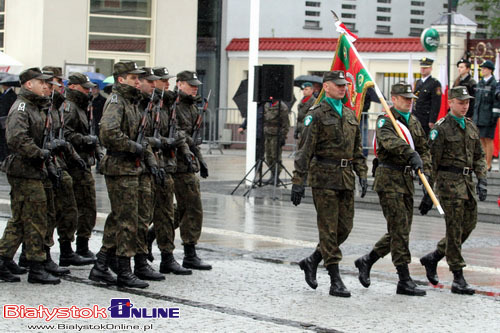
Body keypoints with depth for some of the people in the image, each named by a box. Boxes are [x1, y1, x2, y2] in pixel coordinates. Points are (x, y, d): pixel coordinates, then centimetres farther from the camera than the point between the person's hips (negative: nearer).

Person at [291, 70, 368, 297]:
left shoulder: (350, 115, 15)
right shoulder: (317, 114, -6)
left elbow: (357, 149, 21)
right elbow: (305, 150, -10)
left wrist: (362, 174, 10)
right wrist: (298, 182, -14)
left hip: (346, 179, 7)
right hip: (324, 177, -7)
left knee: (345, 228, 7)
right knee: (329, 229, -4)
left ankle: (312, 261, 25)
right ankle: (335, 282, -2)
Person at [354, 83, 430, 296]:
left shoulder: (414, 122, 16)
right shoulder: (385, 121, -9)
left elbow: (423, 148, 16)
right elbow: (389, 140, -30)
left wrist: (425, 171, -3)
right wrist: (410, 153, -45)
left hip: (407, 178, 8)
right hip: (389, 177, -8)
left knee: (401, 230, 11)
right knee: (399, 229, -9)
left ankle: (367, 261, 28)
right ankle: (404, 281, -7)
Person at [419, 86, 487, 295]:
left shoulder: (471, 127, 14)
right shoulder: (441, 128, -7)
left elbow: (479, 156, 18)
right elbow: (432, 160, -8)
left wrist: (482, 179, 3)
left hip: (467, 182, 7)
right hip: (449, 181, -7)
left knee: (469, 225, 7)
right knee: (455, 229, -6)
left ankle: (433, 258, 24)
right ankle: (458, 279, -3)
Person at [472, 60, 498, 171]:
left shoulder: (494, 84, -9)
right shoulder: (480, 83, 13)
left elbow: (496, 102, -11)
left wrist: (495, 116, -15)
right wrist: (474, 115, 16)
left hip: (488, 116, -7)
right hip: (479, 116, 7)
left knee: (488, 140, -2)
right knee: (481, 140, 10)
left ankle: (488, 165, 3)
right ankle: (483, 162, 18)